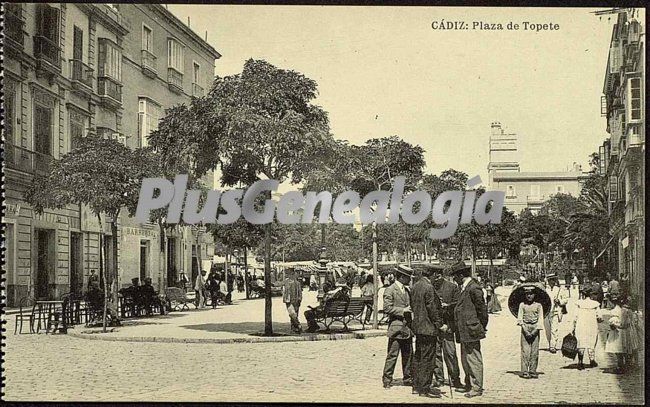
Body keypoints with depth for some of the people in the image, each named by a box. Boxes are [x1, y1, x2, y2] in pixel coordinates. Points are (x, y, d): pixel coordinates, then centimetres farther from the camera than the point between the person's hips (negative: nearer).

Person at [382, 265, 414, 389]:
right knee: (392, 355, -5)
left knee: (408, 355, 11)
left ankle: (407, 378, 19)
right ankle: (387, 380, 2)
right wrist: (402, 310, -17)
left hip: (407, 328, 7)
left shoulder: (407, 290, 17)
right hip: (396, 328, -7)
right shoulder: (390, 290, -7)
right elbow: (387, 308, -15)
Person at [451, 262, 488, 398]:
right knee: (465, 359, 17)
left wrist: (482, 327, -6)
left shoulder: (474, 288, -15)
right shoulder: (463, 288, 16)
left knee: (473, 359, -4)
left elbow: (482, 308, -13)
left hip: (471, 330, -10)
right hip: (463, 332, 10)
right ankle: (469, 383, 28)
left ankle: (477, 388, 2)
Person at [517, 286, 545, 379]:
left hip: (535, 330, 0)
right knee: (525, 351, -6)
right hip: (525, 328, 0)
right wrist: (525, 330, -9)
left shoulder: (538, 305, 4)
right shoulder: (522, 305, 5)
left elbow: (540, 320, 1)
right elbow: (520, 318, 1)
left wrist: (534, 332, -8)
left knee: (535, 351, -1)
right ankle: (525, 372, -6)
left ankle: (533, 371, 5)